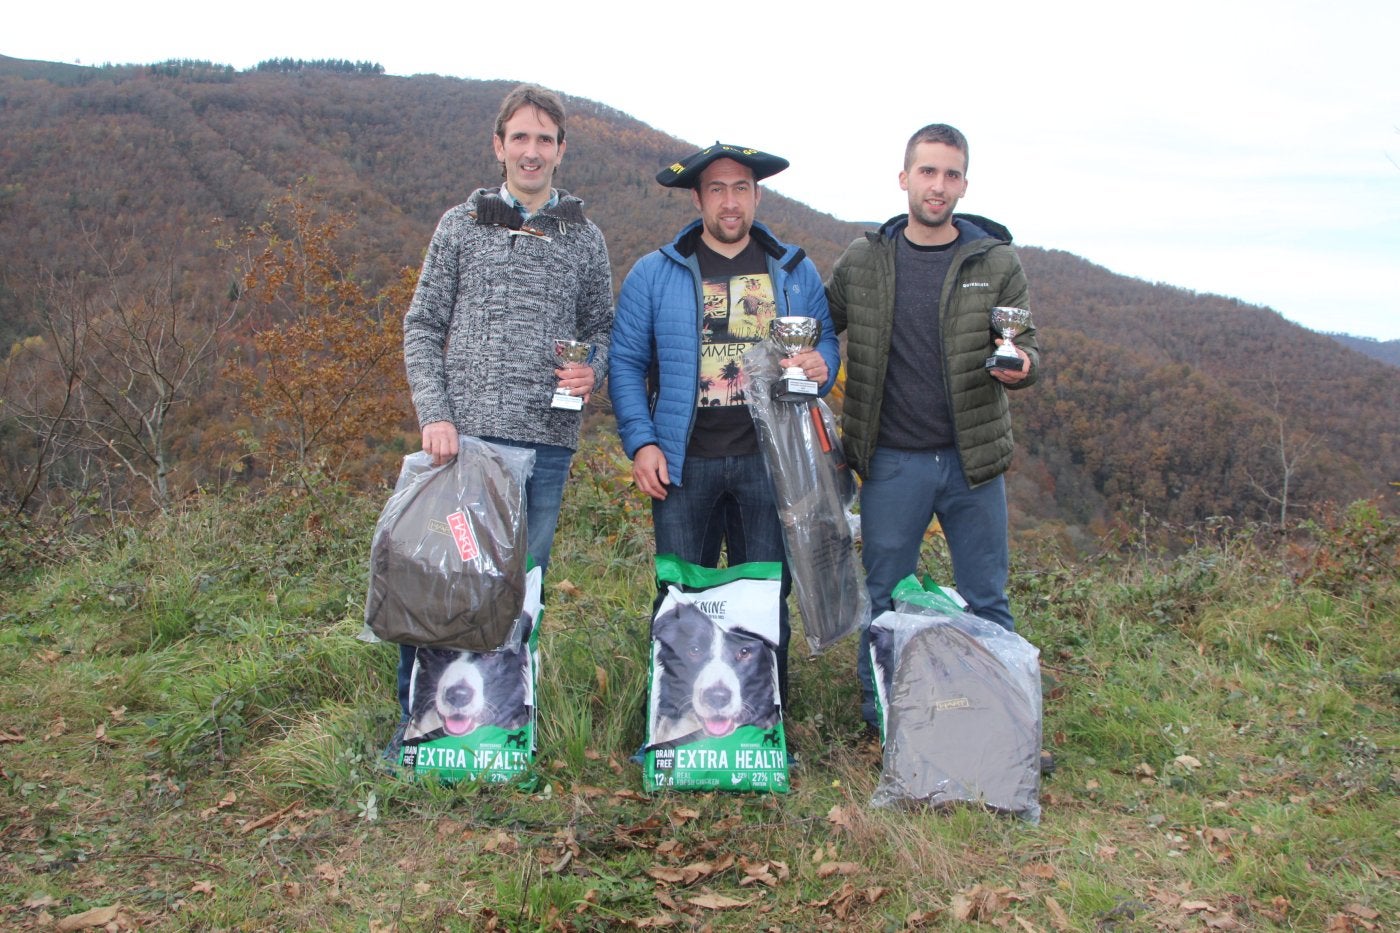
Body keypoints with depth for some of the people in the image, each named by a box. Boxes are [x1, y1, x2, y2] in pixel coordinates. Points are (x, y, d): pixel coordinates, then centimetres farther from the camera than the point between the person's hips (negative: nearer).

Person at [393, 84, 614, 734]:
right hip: (463, 435, -1)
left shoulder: (584, 239, 11)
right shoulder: (461, 225, 8)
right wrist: (434, 414, -6)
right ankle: (417, 721, 17)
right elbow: (421, 327, 6)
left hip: (547, 443, 1)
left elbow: (601, 329, 17)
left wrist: (592, 370, -7)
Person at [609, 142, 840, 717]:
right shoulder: (654, 274, 6)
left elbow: (826, 343, 18)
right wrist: (641, 441, -5)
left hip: (769, 460, 1)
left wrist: (821, 365, -7)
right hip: (685, 461, -1)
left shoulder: (796, 272, 12)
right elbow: (626, 362, 6)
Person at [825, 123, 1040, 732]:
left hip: (974, 459, 0)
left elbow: (1026, 346, 6)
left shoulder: (996, 261, 1)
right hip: (892, 461, 0)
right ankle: (879, 724, 26)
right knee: (884, 600, 10)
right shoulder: (861, 261, 2)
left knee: (986, 602, 10)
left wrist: (1021, 365, -18)